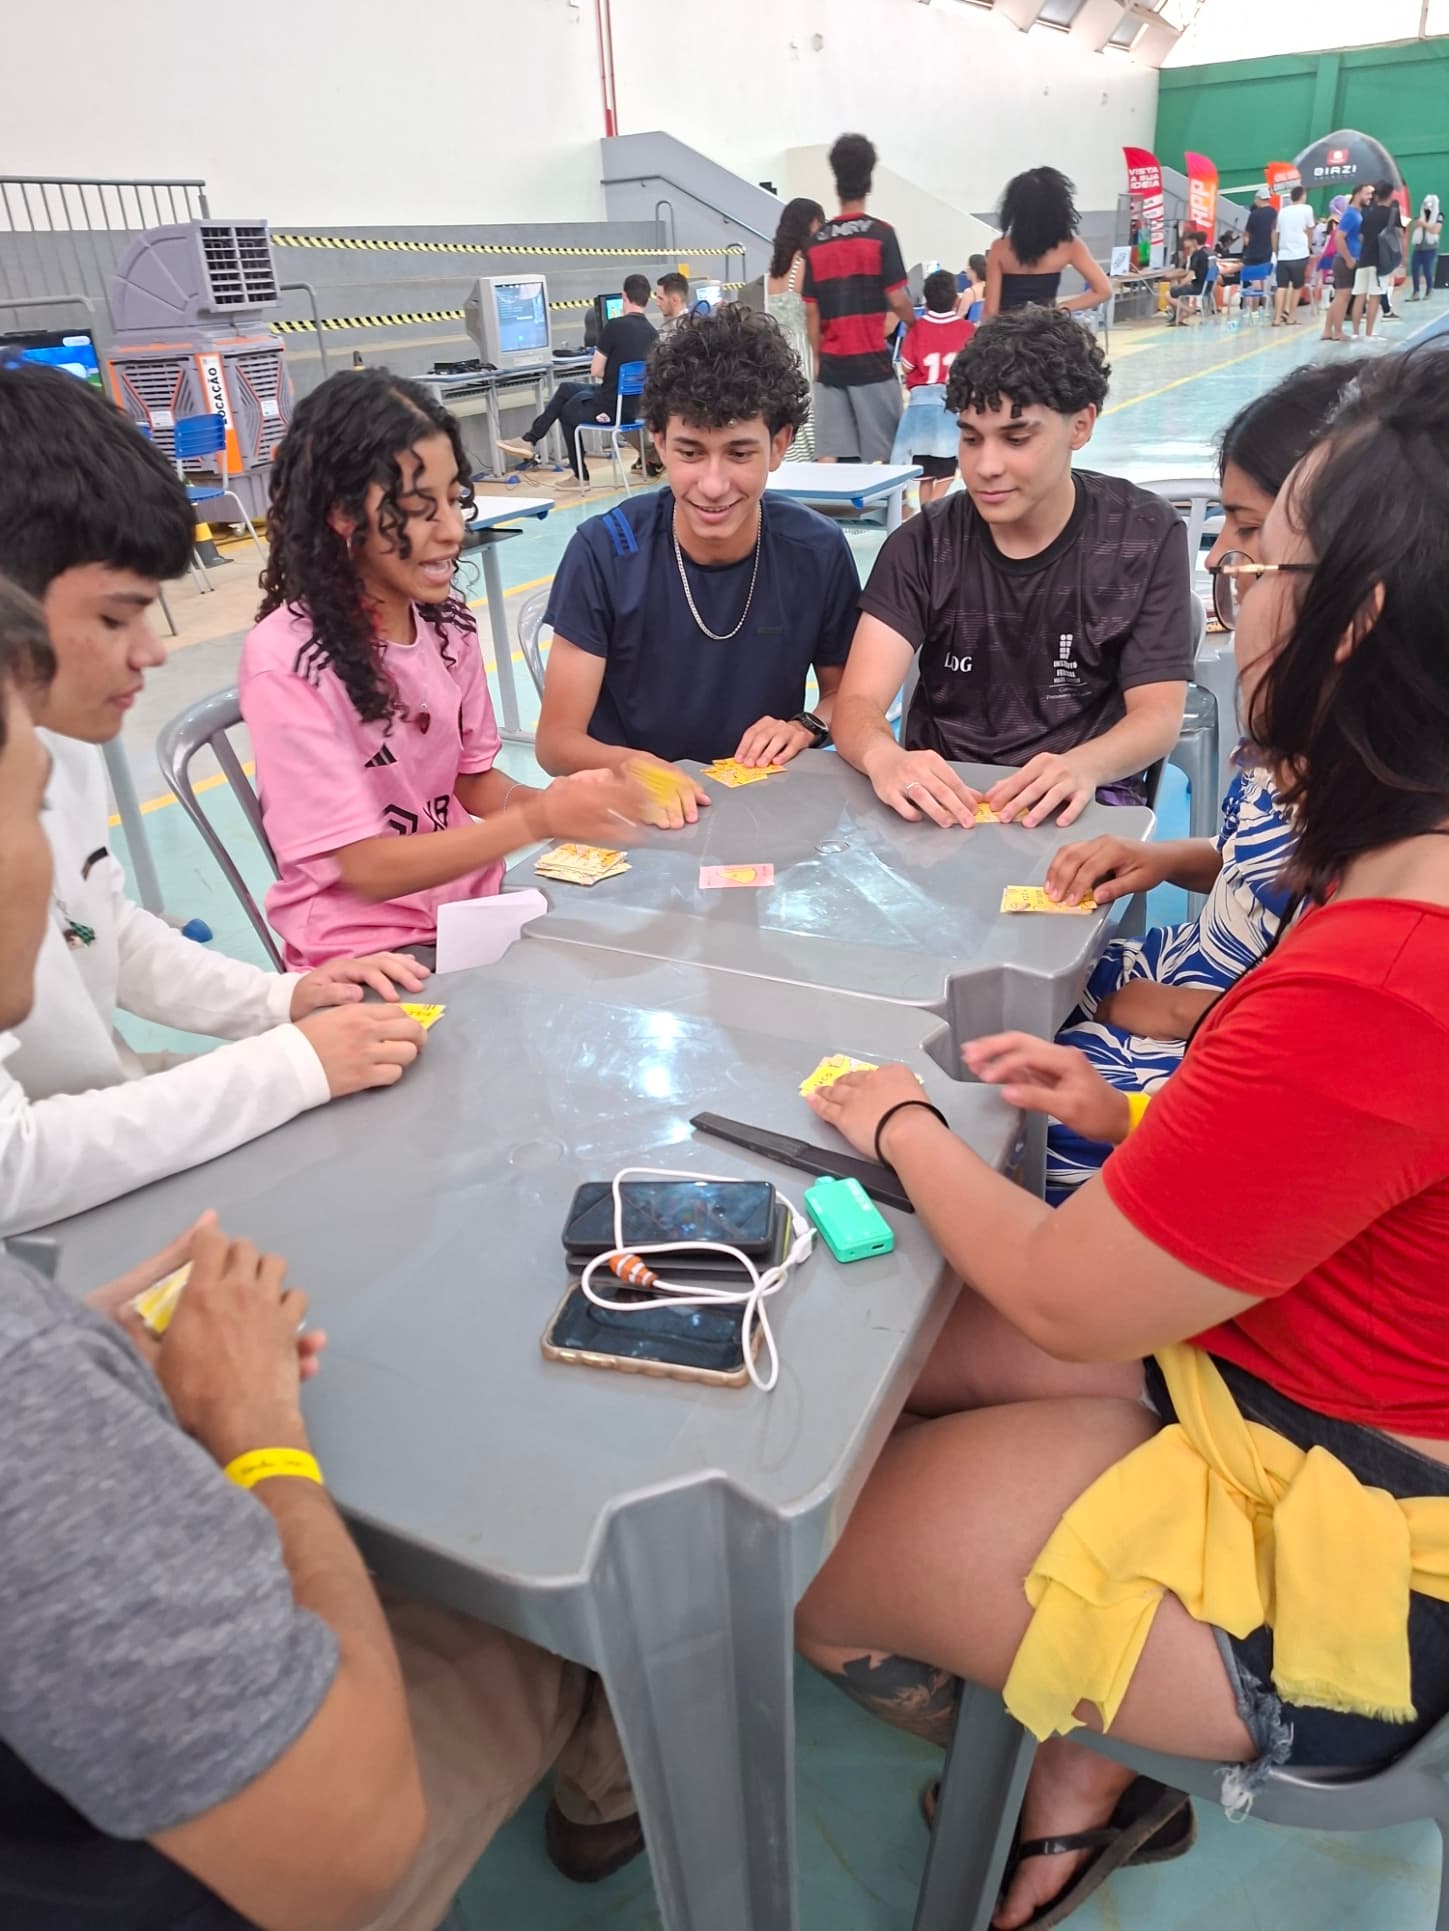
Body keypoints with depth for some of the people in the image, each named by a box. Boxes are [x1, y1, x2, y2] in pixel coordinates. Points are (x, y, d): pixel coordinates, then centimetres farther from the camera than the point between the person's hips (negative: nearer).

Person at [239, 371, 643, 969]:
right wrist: (538, 820, -28)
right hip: (364, 951, -6)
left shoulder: (446, 618, 0)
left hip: (473, 908, 6)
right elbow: (367, 869, -19)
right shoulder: (285, 661, -19)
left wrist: (559, 802, -12)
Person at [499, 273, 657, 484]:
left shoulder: (615, 326, -17)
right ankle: (530, 440, 30)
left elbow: (595, 372, -11)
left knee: (566, 411, 26)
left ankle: (580, 476, 35)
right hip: (635, 407, 7)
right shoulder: (653, 333, 2)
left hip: (611, 407, -7)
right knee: (565, 389, 24)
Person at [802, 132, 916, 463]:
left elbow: (811, 312, 7)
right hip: (871, 361, -3)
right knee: (879, 458, 2)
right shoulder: (880, 234, -4)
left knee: (828, 457, 1)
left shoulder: (816, 241, 6)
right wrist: (915, 323, 13)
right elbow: (897, 300, -7)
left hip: (831, 364, 3)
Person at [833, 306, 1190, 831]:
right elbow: (857, 702, -10)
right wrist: (883, 758, -36)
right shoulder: (925, 545, 0)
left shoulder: (1146, 537, -1)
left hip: (1079, 805, -1)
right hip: (937, 802, 2)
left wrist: (1082, 767, -30)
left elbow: (1159, 714, -6)